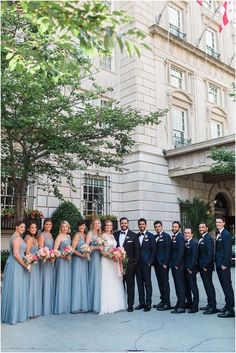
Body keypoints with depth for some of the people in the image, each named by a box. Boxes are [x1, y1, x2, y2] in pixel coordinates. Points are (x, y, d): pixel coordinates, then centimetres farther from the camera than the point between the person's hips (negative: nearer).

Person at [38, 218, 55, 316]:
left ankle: (50, 306, 22)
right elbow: (41, 249, -15)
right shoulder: (42, 235, -9)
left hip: (51, 261, 8)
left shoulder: (50, 235, 13)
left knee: (51, 282, 12)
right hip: (44, 260, -8)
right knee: (45, 282, -3)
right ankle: (45, 308, 7)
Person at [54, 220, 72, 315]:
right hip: (61, 261, -7)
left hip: (68, 261, 7)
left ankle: (66, 306, 20)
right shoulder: (59, 237, -9)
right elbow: (55, 250, -14)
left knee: (67, 282, 11)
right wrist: (63, 256, -19)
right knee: (61, 283, -3)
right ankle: (60, 307, 5)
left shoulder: (68, 236, 13)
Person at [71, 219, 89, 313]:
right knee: (78, 282, -3)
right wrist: (81, 255, -20)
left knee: (84, 282, 9)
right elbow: (73, 249, -13)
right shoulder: (77, 235, -8)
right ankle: (76, 306, 3)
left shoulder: (85, 236, 11)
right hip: (77, 260, -7)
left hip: (84, 261, 7)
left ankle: (83, 305, 16)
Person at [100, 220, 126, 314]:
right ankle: (107, 306, 2)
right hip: (106, 261, -7)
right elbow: (101, 250, -12)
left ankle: (116, 304, 18)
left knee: (115, 282, 9)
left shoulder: (113, 235, 16)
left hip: (114, 261, 7)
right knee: (107, 283, -5)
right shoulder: (103, 236, -6)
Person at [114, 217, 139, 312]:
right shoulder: (115, 234, 7)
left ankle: (130, 305, 13)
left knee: (130, 285, 5)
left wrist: (135, 262, -6)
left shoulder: (133, 235, -2)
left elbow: (137, 250, -2)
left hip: (129, 264, -3)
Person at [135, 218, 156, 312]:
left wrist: (150, 262, -8)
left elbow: (153, 250, -3)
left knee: (147, 283, 0)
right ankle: (141, 303, 16)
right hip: (137, 263, 4)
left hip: (146, 263, -4)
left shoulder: (150, 236, -1)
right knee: (140, 283, 8)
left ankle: (148, 304, 6)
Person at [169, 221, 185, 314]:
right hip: (173, 265, 9)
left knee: (180, 285, -6)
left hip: (178, 265, -9)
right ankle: (179, 303, 23)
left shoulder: (180, 237, -12)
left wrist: (177, 264, -17)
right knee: (177, 284, 14)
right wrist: (171, 263, 11)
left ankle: (181, 307, -2)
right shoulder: (173, 237, 15)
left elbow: (181, 251, -18)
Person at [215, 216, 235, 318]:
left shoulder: (226, 234, -13)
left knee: (227, 285, -5)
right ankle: (228, 305, 24)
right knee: (224, 286, 14)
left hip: (224, 265, -9)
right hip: (219, 264, 9)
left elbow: (228, 251, -18)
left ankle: (230, 310, -1)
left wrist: (224, 264, -18)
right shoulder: (218, 234, 14)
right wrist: (217, 262, 13)